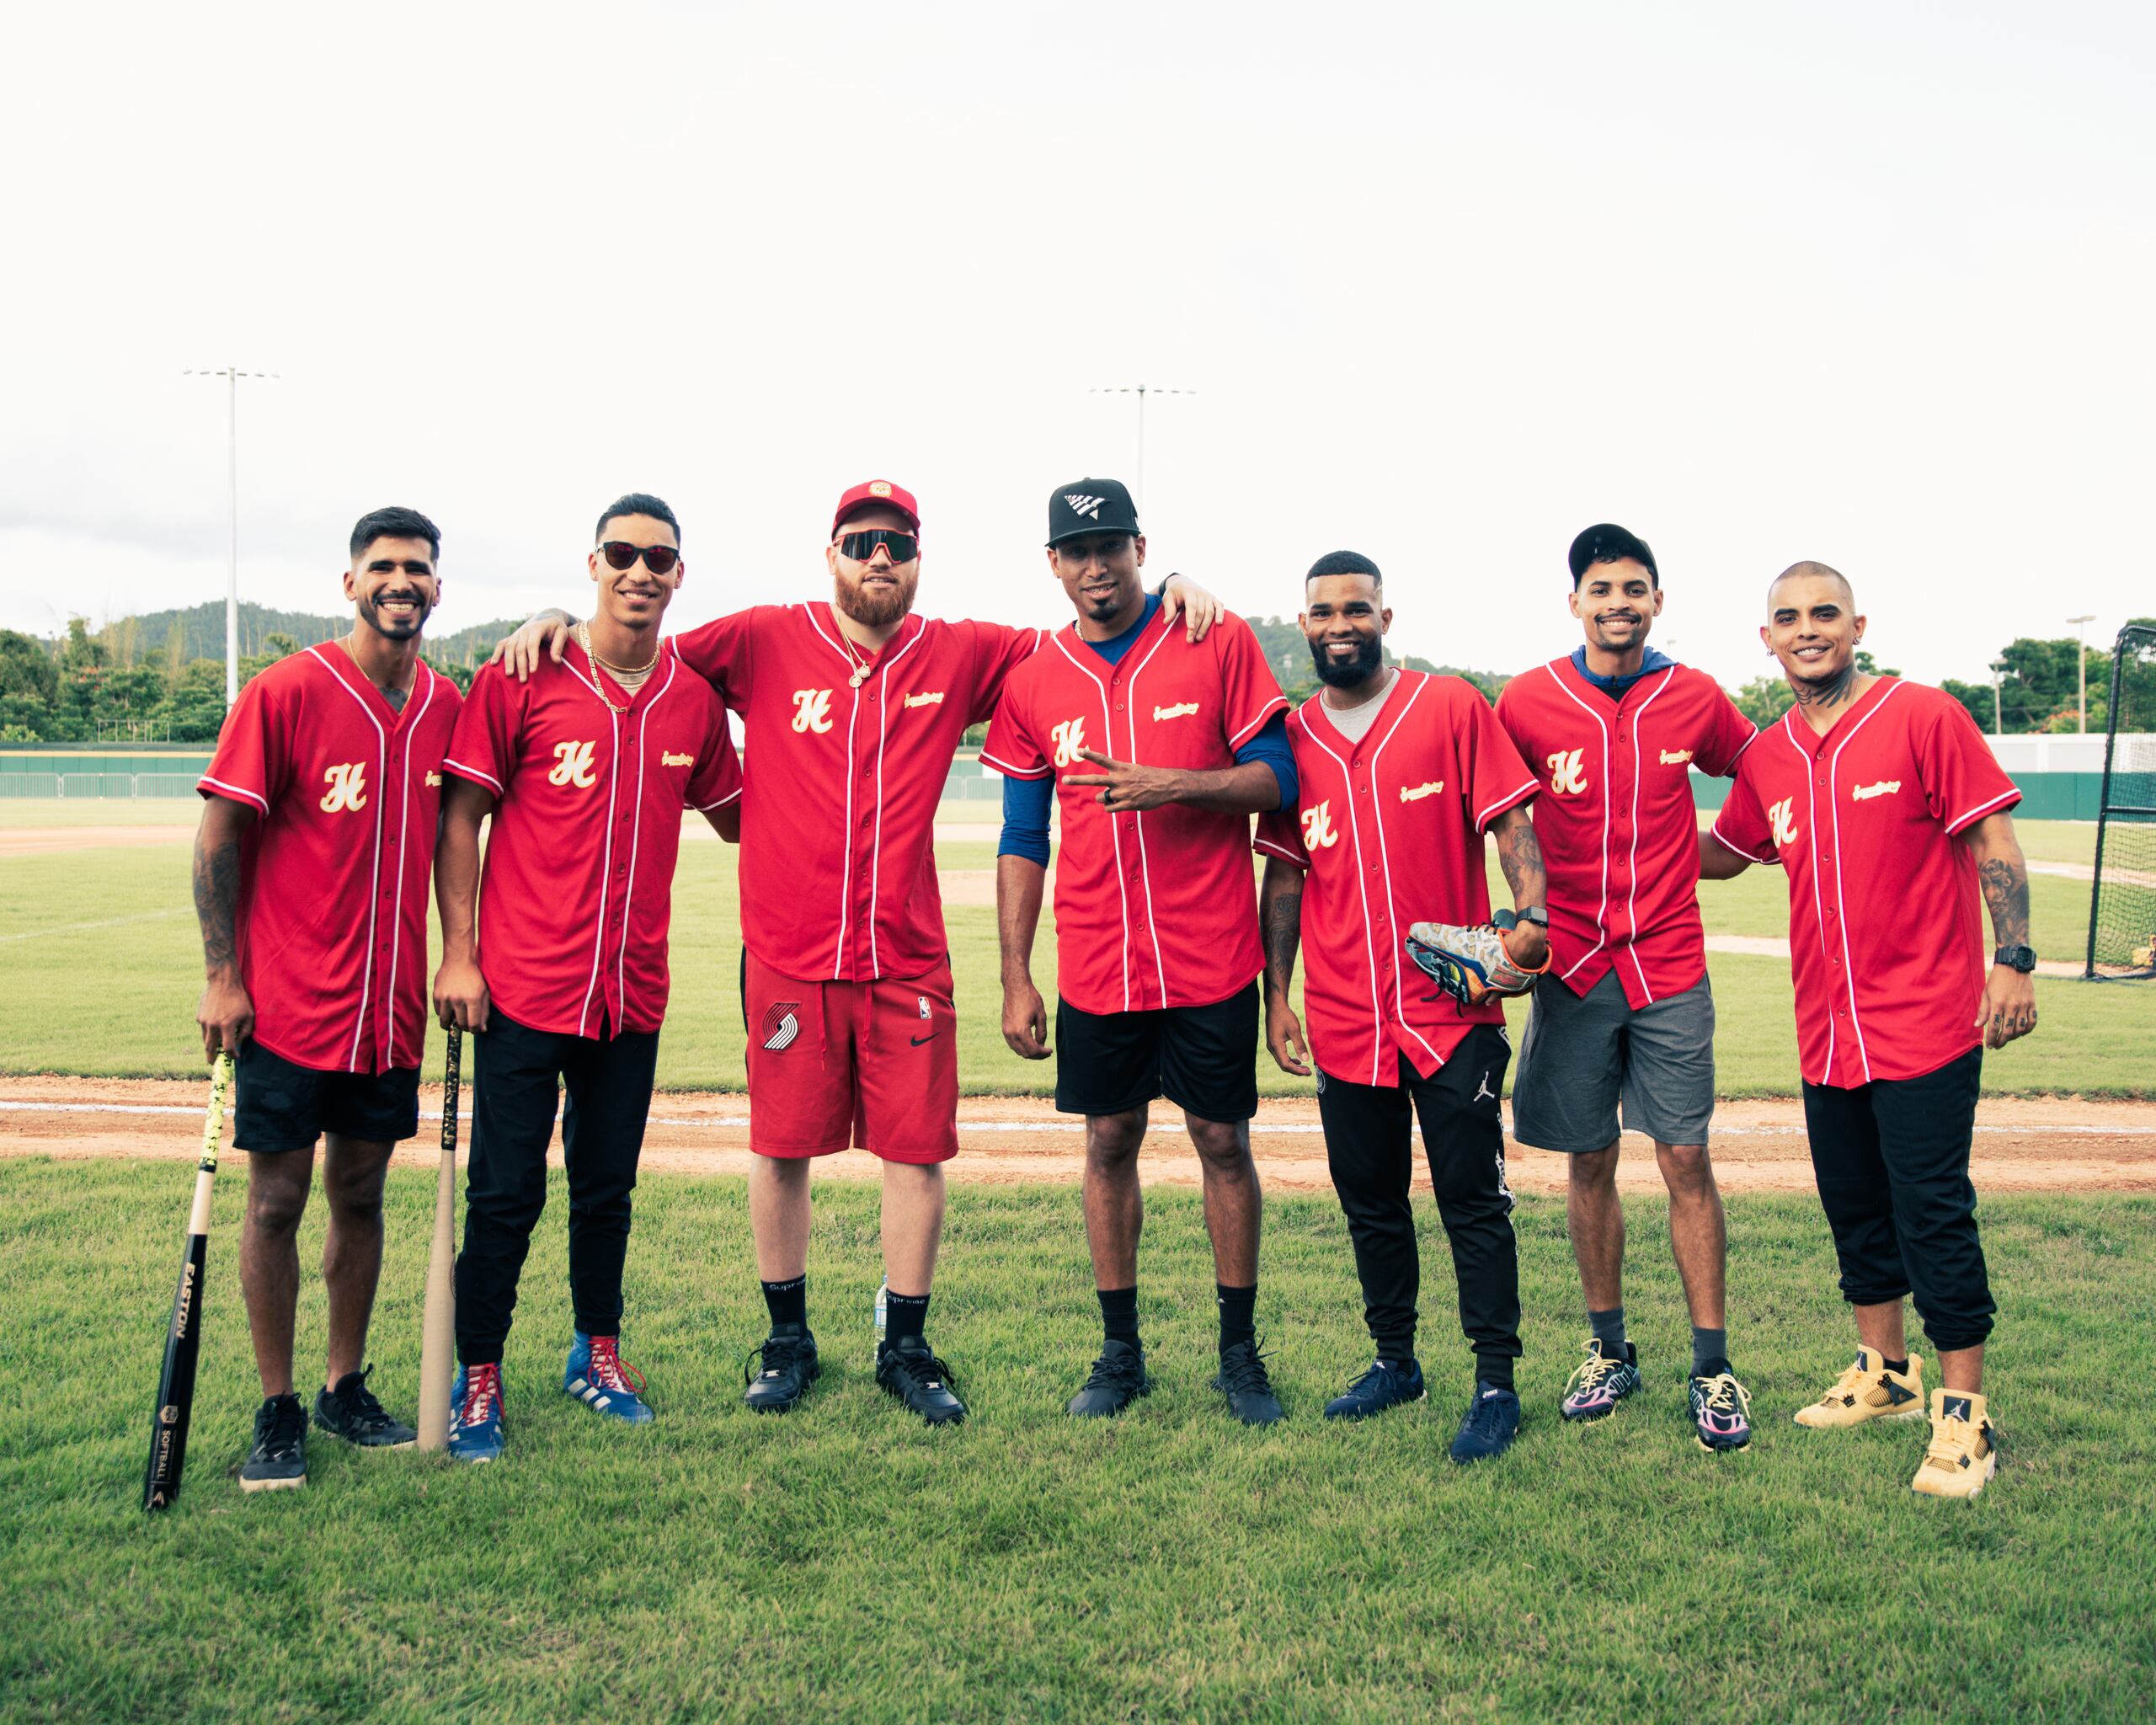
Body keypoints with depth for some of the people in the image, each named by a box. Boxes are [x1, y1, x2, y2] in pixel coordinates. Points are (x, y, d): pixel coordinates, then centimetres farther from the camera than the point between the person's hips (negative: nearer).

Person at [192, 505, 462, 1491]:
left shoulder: (446, 706, 5)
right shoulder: (285, 693, -9)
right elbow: (219, 837, -7)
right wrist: (221, 978, -11)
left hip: (392, 1004, 4)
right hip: (287, 1002, -4)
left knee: (361, 1193, 13)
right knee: (277, 1200, 3)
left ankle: (346, 1389, 26)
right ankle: (277, 1412, 15)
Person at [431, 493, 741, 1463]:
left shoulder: (694, 697, 5)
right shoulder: (520, 679, -6)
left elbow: (734, 818, 19)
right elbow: (461, 818, -5)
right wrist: (457, 954, -9)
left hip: (633, 991, 4)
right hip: (524, 986, -4)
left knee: (608, 1187, 15)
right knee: (505, 1192, 2)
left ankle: (597, 1354, 31)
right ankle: (478, 1380, 15)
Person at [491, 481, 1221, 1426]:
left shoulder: (960, 656, 4)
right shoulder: (763, 643, 0)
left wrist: (1172, 590, -1)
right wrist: (553, 622, -9)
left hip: (908, 959, 1)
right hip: (788, 956, -1)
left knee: (917, 1150, 4)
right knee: (782, 1147, 8)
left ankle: (905, 1347, 21)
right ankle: (787, 1340, 26)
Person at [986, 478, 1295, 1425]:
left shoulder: (1220, 644, -2)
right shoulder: (1034, 680, 4)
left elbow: (1277, 779, -3)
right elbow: (1021, 841, 7)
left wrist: (1175, 786, -20)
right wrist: (1015, 978, 4)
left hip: (1209, 957, -2)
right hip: (1094, 966, 2)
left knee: (1223, 1142, 5)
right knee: (1109, 1143, 9)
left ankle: (1240, 1351, 20)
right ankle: (1120, 1352, 23)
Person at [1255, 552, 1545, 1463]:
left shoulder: (1452, 708, -1)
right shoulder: (1293, 737, 8)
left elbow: (1511, 821, -4)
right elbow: (1284, 875, 11)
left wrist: (1529, 915, -21)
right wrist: (1276, 994, 8)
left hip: (1454, 1008, -4)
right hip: (1344, 1015, 4)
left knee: (1473, 1200, 0)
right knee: (1370, 1201, 14)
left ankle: (1496, 1383, 10)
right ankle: (1394, 1361, 30)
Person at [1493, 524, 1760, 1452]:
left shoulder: (1695, 699, 1)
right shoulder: (1526, 702, -3)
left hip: (1670, 965, 0)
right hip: (1572, 965, 0)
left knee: (1685, 1159, -2)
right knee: (1588, 1163, 7)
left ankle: (1713, 1366, 7)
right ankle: (1608, 1349, 23)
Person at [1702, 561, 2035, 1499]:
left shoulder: (1923, 717, -7)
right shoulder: (1767, 758, 8)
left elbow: (1993, 841, -8)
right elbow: (1724, 852, 23)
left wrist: (2013, 960, -15)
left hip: (1925, 1021, -6)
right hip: (1827, 1029, 6)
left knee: (1933, 1212, -4)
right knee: (1853, 1206, 16)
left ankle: (1963, 1411, 7)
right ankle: (1884, 1372, 34)